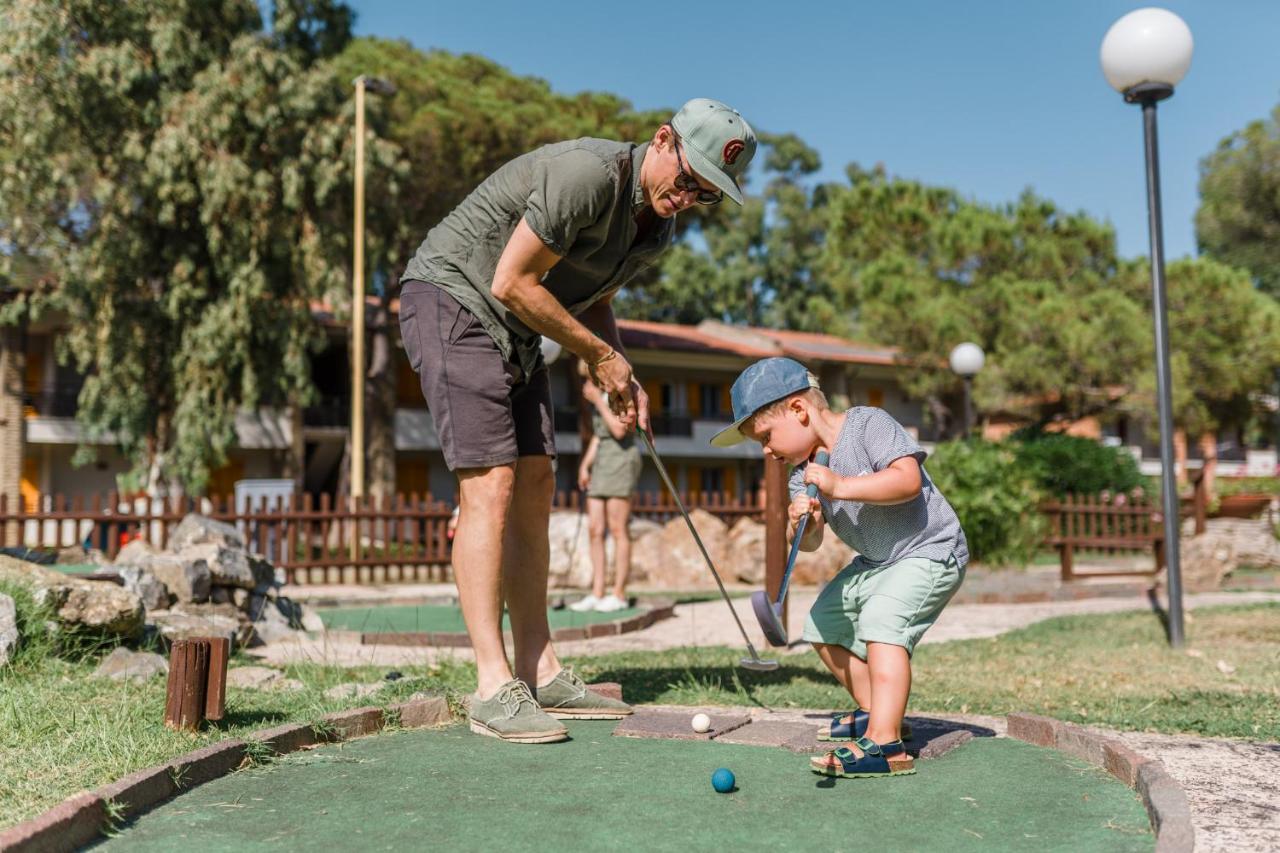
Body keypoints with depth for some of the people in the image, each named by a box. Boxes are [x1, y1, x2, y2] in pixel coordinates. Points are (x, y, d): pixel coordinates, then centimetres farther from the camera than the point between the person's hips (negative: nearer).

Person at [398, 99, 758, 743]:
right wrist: (599, 355, -12)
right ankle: (494, 690, -12)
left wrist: (623, 379, 2)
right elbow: (511, 283, -23)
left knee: (535, 486, 5)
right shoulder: (588, 174, -24)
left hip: (513, 329, 10)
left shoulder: (658, 230, 5)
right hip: (451, 297, -9)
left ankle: (541, 673, 10)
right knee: (490, 486, -16)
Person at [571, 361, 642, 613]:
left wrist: (598, 400, -15)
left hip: (622, 458, -9)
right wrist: (585, 464, 15)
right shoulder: (598, 397, 18)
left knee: (618, 529, -8)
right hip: (601, 461, 9)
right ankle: (597, 594, 4)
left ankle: (619, 595, -4)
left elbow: (619, 430, -20)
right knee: (594, 529, 3)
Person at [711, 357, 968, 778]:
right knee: (824, 625, 17)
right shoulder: (804, 470, 2)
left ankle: (884, 745, -37)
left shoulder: (868, 423, -20)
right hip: (873, 562, 10)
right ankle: (876, 712, 30)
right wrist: (801, 524, -26)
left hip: (929, 551, -9)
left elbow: (908, 479, -34)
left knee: (881, 619, -30)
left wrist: (840, 487, -39)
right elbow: (810, 543, -4)